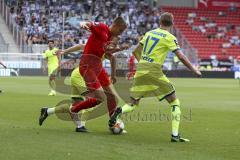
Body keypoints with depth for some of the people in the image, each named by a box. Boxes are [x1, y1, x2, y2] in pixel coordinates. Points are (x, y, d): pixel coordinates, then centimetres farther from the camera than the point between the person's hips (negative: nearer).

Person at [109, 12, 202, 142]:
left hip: (140, 69, 6)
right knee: (175, 103, 4)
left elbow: (136, 51, 22)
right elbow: (181, 57, -8)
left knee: (133, 104, 16)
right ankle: (175, 135, -7)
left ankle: (120, 111, -17)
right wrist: (195, 70, 3)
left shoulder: (149, 33, 15)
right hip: (154, 72, -5)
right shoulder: (169, 37, -3)